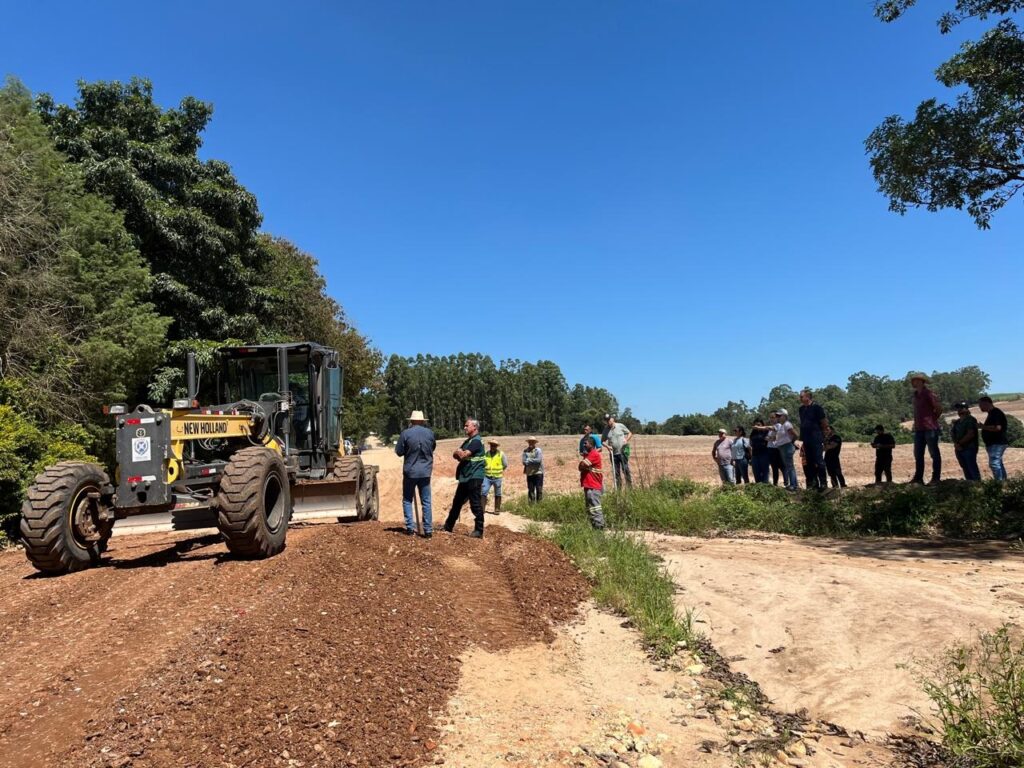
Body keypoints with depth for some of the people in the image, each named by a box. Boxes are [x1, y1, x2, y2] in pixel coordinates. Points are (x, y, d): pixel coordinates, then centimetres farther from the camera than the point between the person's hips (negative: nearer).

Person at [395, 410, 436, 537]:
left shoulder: (406, 433, -10)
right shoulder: (429, 433, 1)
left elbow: (399, 451, -3)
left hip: (410, 471, -2)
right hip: (425, 471, 2)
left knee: (407, 500, 11)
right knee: (426, 502, 7)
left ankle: (410, 528, 6)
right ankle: (428, 530, 5)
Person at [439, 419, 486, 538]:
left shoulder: (476, 441, -14)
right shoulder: (468, 441, 18)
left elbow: (463, 455, -22)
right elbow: (455, 455, 15)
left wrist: (459, 452, -1)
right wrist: (459, 454, -7)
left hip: (473, 477, -10)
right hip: (465, 477, 10)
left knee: (475, 504, -5)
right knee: (457, 502, 16)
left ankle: (479, 531, 1)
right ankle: (448, 527, 26)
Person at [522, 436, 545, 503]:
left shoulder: (538, 450, -3)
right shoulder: (525, 451, 7)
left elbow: (538, 460, -15)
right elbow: (524, 462, -4)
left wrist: (529, 460, -8)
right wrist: (533, 461, -15)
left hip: (538, 473, -3)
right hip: (529, 473, 3)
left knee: (539, 489, -3)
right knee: (530, 490, 7)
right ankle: (532, 504, 13)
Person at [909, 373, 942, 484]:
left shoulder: (929, 394, -11)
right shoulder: (916, 395, 14)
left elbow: (939, 408, -12)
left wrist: (934, 418, -1)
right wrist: (916, 423, 14)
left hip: (930, 428, -8)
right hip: (918, 428, 8)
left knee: (934, 454, -2)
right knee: (918, 454, 10)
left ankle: (935, 478, 1)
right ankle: (918, 477, 16)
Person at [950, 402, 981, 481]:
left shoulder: (971, 420, -4)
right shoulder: (957, 422, 19)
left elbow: (971, 434, -14)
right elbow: (952, 433, 14)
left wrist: (959, 443, -11)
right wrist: (956, 443, -3)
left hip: (969, 448, -7)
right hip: (959, 449, 7)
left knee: (972, 468, -9)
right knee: (965, 469, 8)